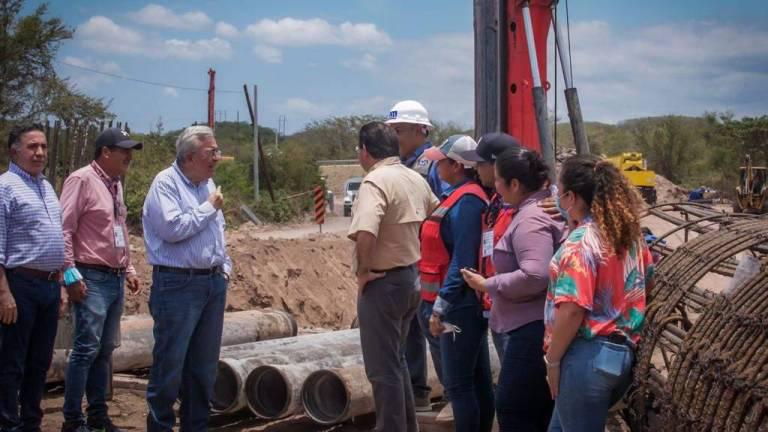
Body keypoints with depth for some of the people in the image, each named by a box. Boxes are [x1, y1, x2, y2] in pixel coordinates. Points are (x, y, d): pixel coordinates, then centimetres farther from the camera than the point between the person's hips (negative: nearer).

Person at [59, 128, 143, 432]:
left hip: (116, 279, 8)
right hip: (92, 279, -8)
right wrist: (71, 274, -17)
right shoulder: (82, 180, -9)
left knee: (105, 349, 11)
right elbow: (64, 229, -14)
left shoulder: (115, 184, 16)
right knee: (87, 347, -9)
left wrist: (128, 268, 20)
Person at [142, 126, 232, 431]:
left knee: (204, 364, 12)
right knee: (170, 363, -3)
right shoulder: (166, 183, -9)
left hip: (214, 283, 8)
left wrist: (225, 266, 13)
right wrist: (209, 207, -11)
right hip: (177, 284, -7)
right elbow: (173, 228, -21)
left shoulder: (208, 183, 15)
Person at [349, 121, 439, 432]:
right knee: (397, 360, 23)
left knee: (383, 368, 2)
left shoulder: (376, 181, -19)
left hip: (382, 283, -9)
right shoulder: (415, 178, 7)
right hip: (410, 277, 9)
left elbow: (365, 233, -35)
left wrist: (364, 270, -19)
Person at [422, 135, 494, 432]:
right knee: (477, 379, 15)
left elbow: (462, 260, -22)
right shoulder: (459, 195, 12)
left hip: (460, 305, -10)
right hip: (466, 302, 10)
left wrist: (440, 307, -20)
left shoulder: (466, 201, -18)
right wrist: (442, 302, 18)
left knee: (458, 384, -3)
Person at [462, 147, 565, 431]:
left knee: (513, 409, -3)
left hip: (533, 327, -11)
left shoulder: (530, 219, -18)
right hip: (537, 324, 11)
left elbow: (534, 277, -29)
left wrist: (487, 285, -17)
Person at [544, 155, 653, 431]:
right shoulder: (630, 232, 7)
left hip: (587, 355, -9)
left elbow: (572, 310, -23)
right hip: (624, 351, 9)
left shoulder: (581, 241, -17)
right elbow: (646, 282, 21)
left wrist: (552, 360, -13)